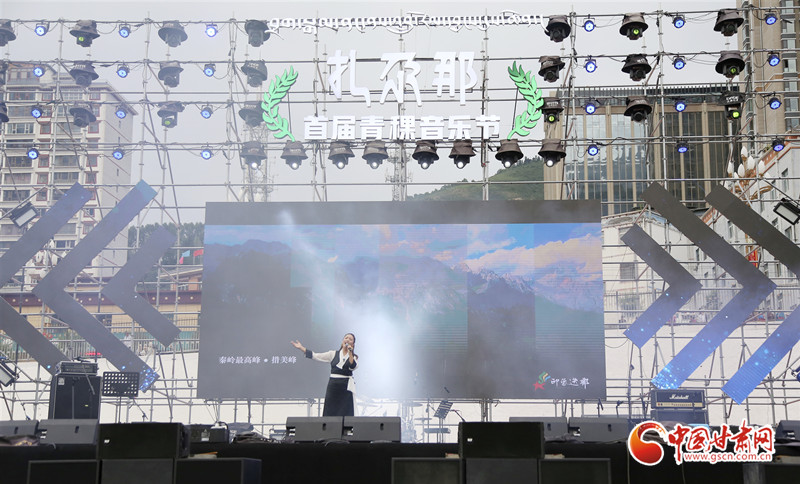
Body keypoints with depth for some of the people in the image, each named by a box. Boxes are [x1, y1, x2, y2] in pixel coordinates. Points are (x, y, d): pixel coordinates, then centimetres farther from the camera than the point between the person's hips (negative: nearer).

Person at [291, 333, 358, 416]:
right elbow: (315, 356, 7)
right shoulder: (333, 354, 11)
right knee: (329, 413, -1)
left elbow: (353, 366, -13)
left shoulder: (354, 357, 7)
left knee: (346, 414, -7)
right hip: (333, 385, 2)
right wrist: (301, 347, 3)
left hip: (346, 387, -2)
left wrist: (350, 353, -18)